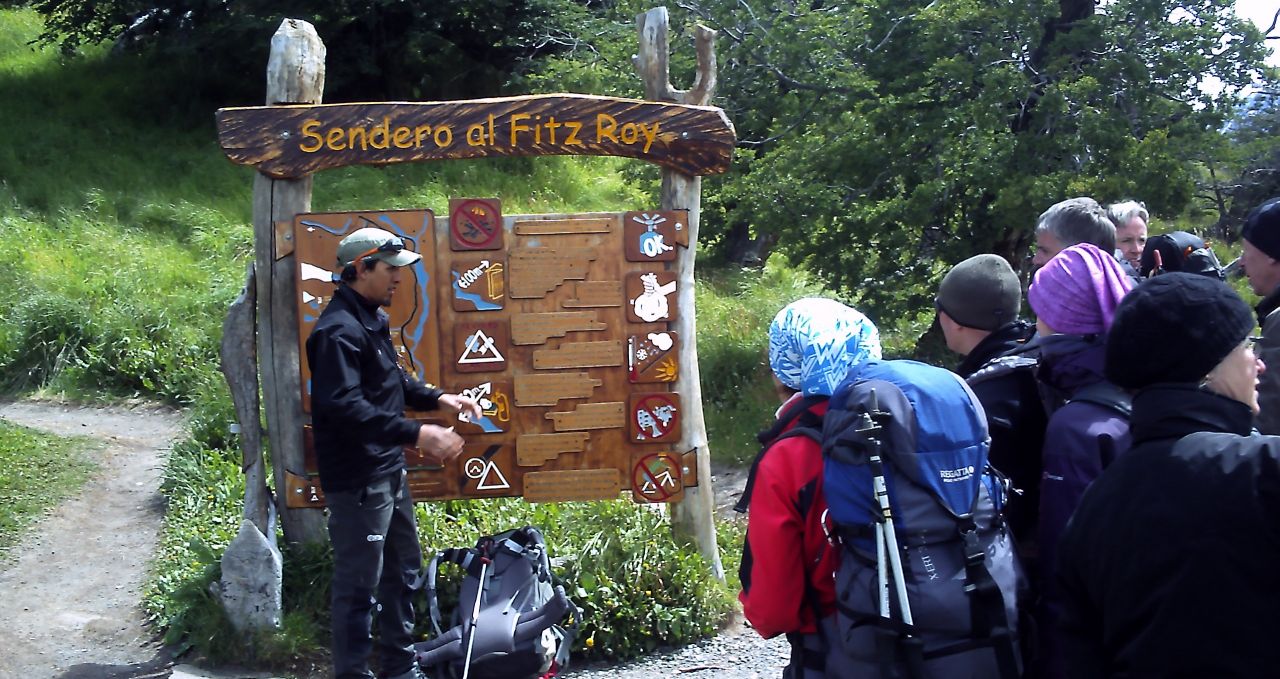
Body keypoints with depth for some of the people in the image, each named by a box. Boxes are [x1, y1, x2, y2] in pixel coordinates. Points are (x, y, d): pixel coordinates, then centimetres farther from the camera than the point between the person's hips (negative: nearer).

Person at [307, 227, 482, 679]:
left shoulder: (371, 321, 12)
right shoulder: (340, 330, -22)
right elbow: (344, 406, -32)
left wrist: (437, 399, 10)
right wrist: (416, 434, -34)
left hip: (389, 472, 11)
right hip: (357, 482, -11)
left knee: (403, 570, 21)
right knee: (359, 585, -1)